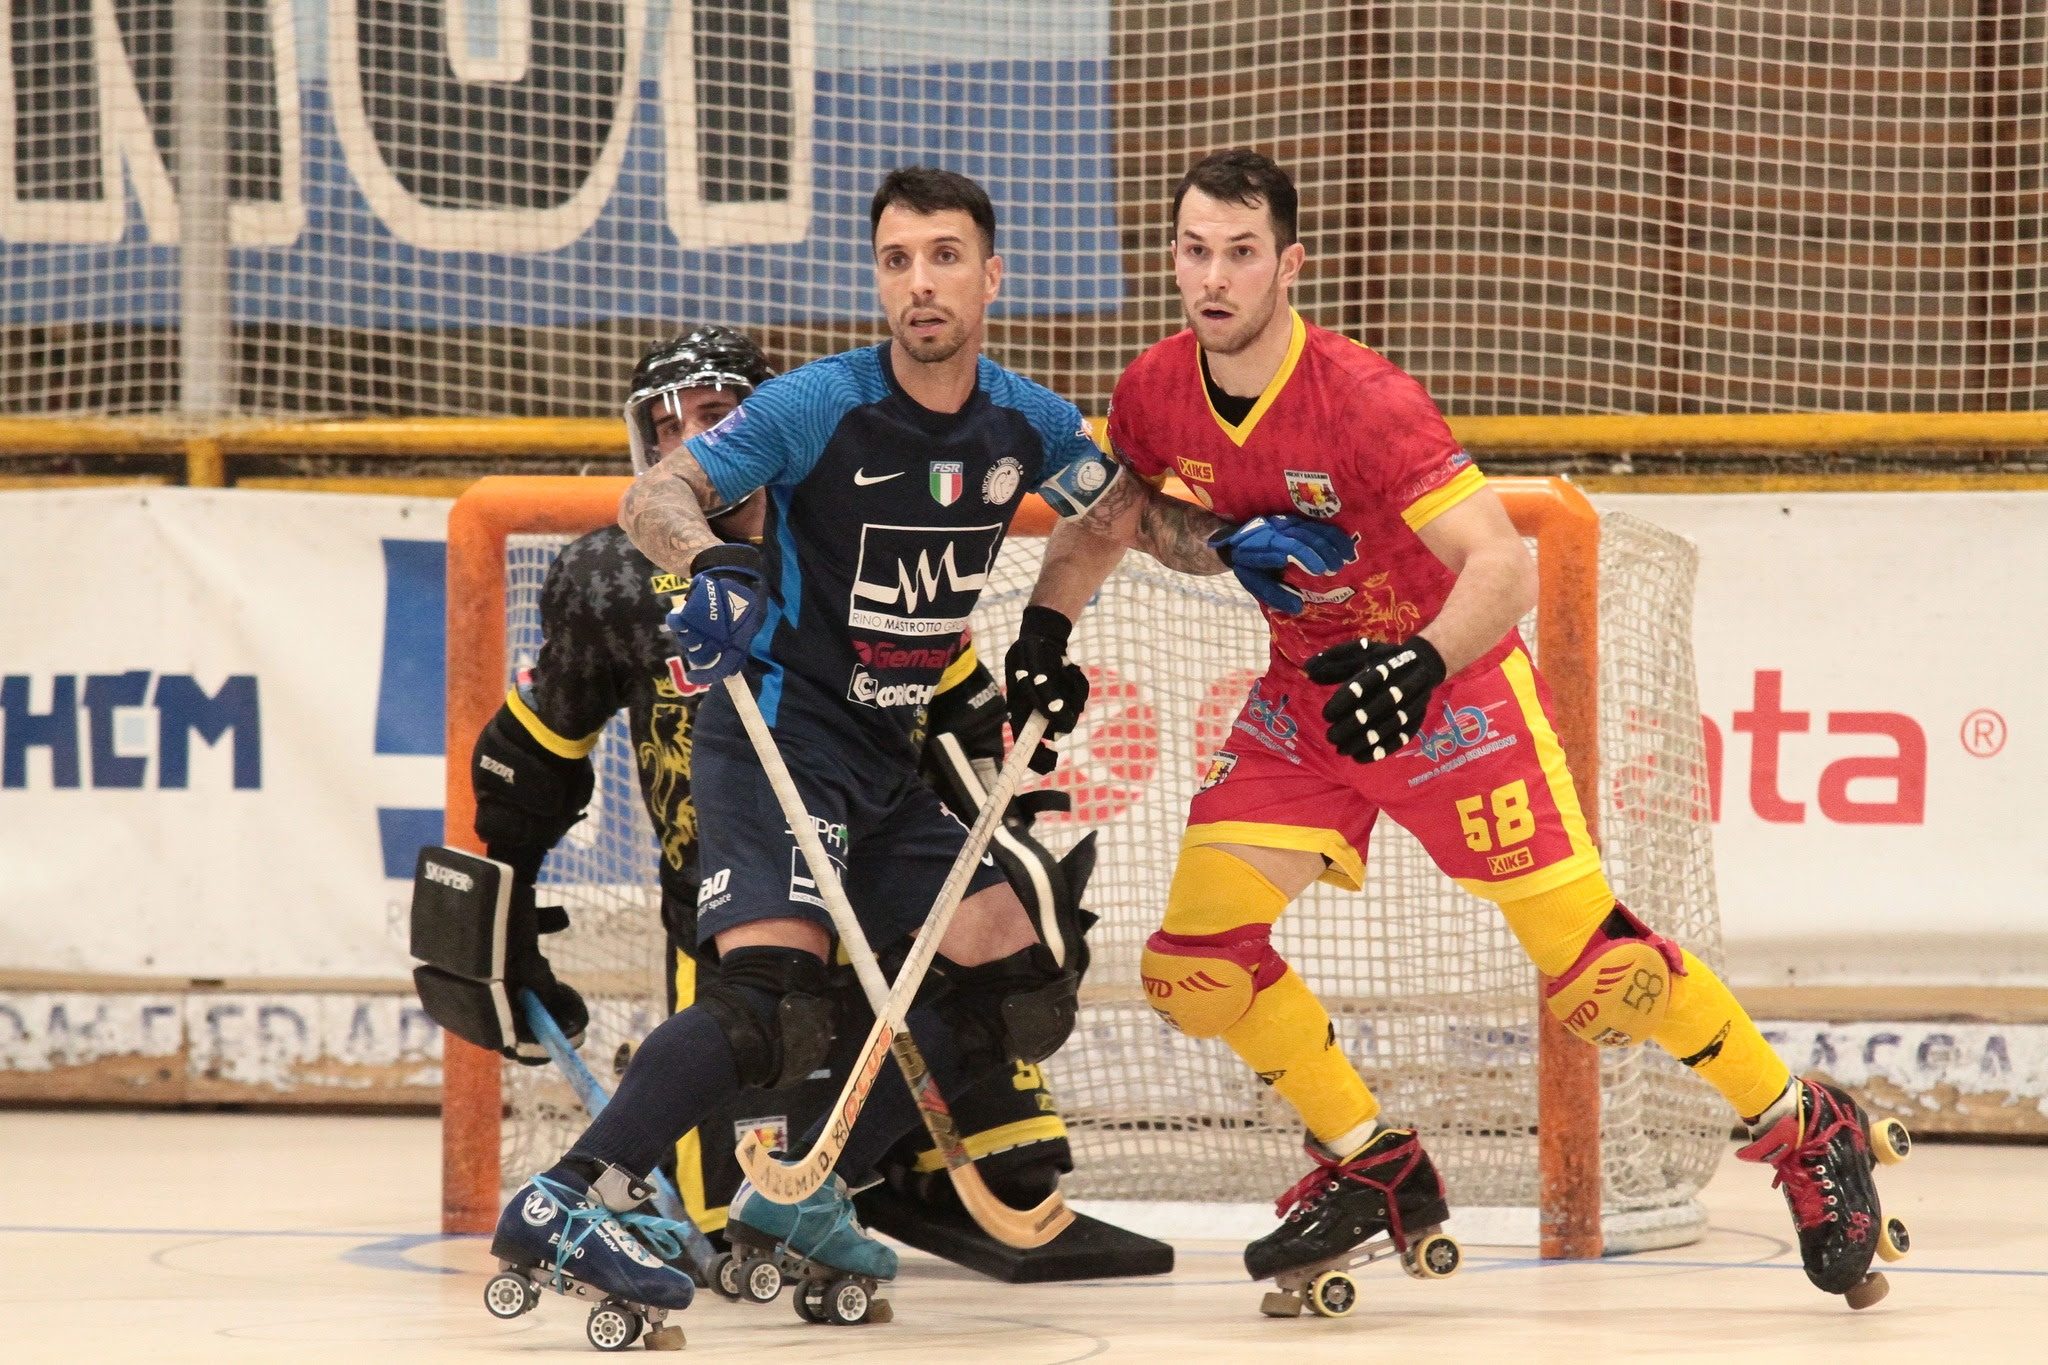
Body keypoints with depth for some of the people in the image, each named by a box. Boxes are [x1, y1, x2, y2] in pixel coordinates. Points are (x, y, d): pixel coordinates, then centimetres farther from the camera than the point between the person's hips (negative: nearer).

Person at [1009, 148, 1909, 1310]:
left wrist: (1416, 669, -46)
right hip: (1308, 694, 6)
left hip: (1454, 683, -6)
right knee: (1198, 956, -7)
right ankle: (1378, 1175, 11)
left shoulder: (1359, 398, -27)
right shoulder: (1158, 397, -9)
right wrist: (1044, 632, -4)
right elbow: (1101, 522, 12)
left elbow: (1505, 567, -31)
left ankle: (1809, 1133, 8)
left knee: (1590, 964, -11)